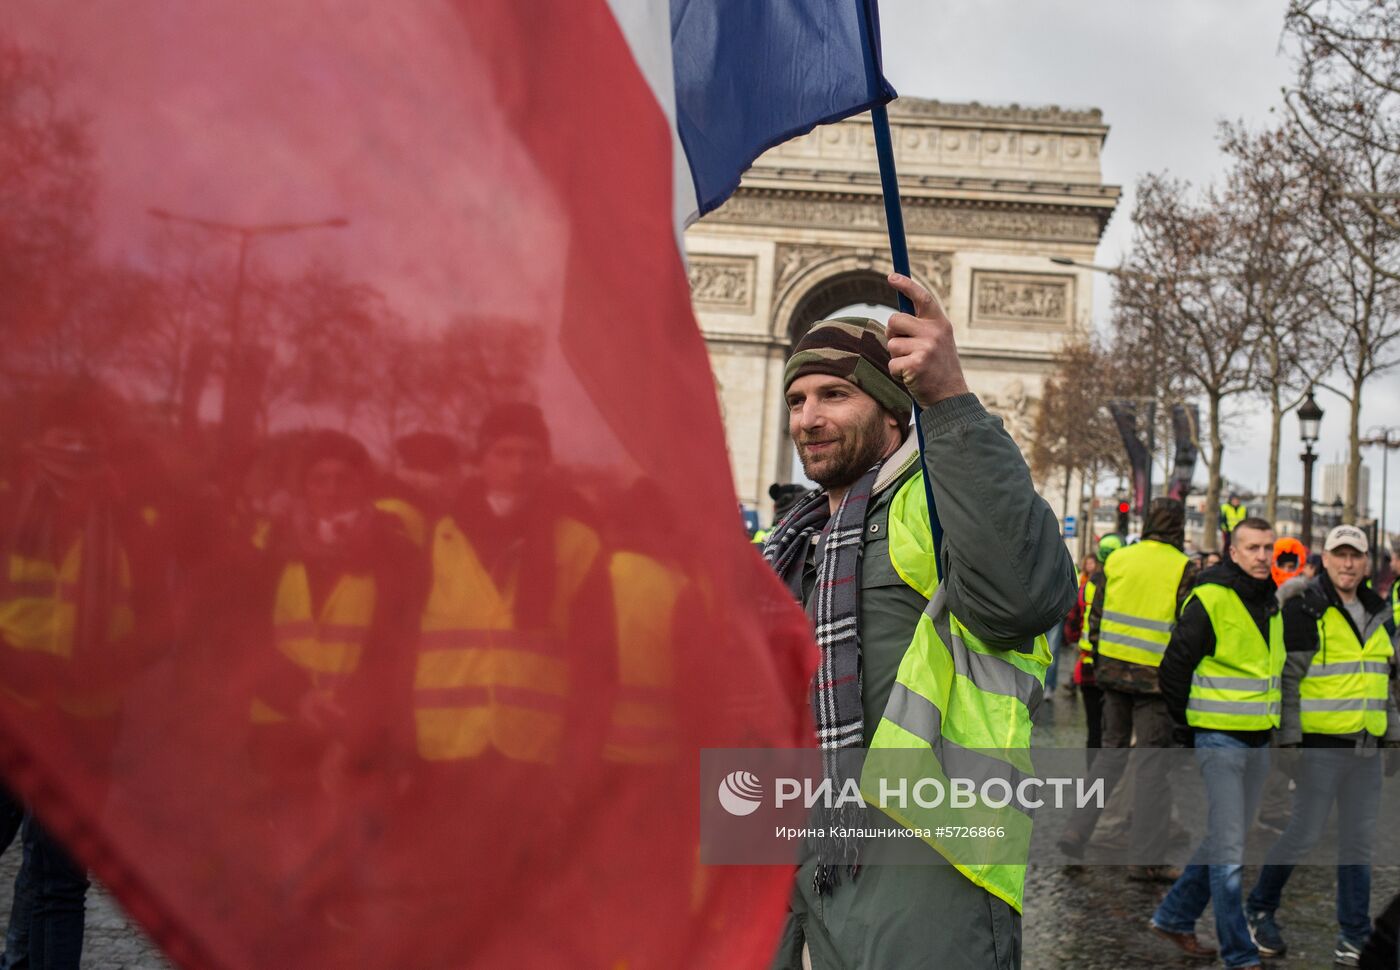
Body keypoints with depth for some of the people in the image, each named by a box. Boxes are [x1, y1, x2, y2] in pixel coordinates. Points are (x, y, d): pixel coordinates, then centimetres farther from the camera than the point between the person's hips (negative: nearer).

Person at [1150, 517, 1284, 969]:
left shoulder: (1272, 604, 11)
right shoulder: (1210, 599, -14)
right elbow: (1174, 668, -11)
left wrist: (1268, 722, 18)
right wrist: (1187, 723, -4)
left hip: (1258, 741, 8)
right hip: (1219, 740, -8)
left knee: (1222, 841, 15)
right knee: (1228, 851, -4)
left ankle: (1174, 917, 29)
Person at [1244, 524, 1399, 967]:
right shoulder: (1305, 610, -8)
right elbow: (1289, 679, -10)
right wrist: (1288, 740, -13)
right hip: (1320, 744, -6)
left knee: (1359, 839, 9)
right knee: (1305, 832, -2)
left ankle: (1353, 934, 19)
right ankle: (1260, 910, 18)